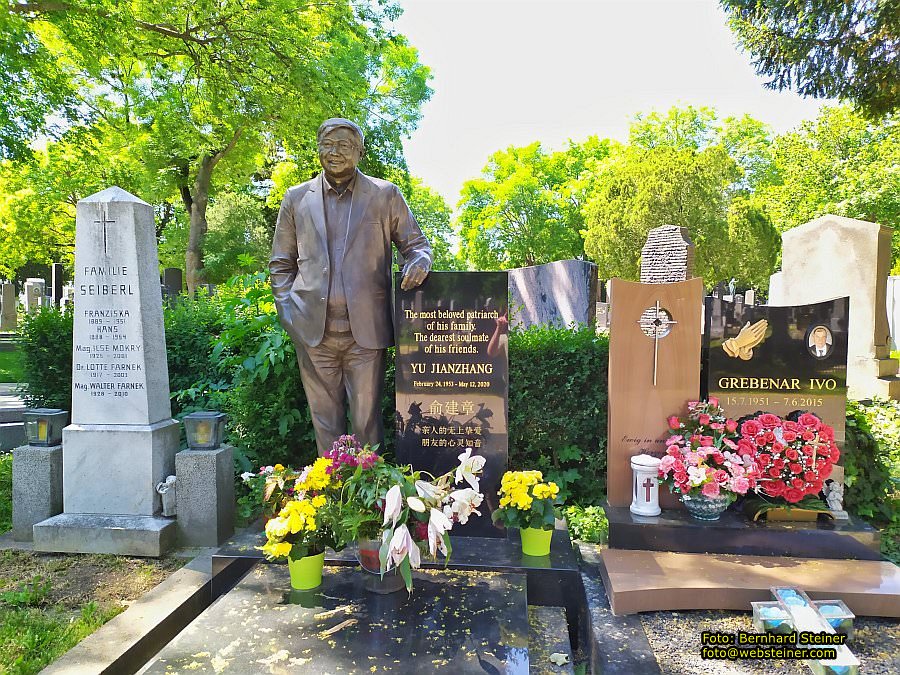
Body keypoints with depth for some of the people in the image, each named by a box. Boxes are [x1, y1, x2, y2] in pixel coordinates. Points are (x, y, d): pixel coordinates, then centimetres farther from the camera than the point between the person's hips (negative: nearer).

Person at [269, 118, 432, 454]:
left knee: (367, 420, 5)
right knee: (325, 420, 10)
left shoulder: (385, 195, 6)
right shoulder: (296, 198, 11)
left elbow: (416, 243, 11)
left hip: (366, 330, -1)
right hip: (313, 331, 2)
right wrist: (287, 313, 3)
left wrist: (419, 261, -14)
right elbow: (281, 263, 15)